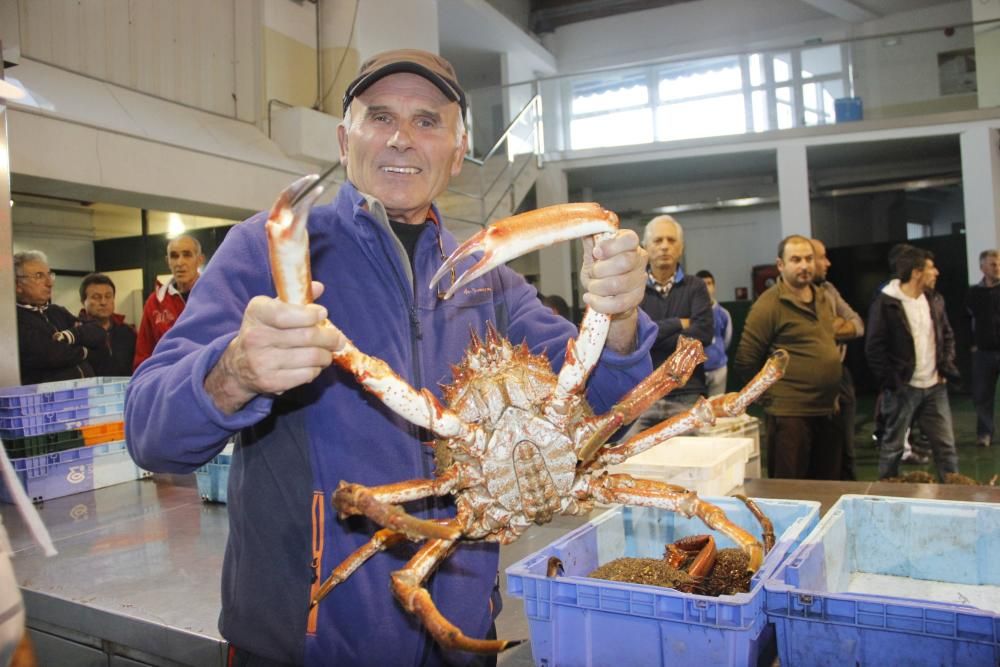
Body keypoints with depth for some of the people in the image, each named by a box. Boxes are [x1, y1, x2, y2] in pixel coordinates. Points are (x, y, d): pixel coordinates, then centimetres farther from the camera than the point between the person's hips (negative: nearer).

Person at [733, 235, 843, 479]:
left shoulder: (823, 299, 11)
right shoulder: (769, 304, -13)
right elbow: (745, 362, -13)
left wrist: (831, 394, 17)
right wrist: (773, 394, -3)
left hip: (826, 411, 8)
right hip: (789, 413, -7)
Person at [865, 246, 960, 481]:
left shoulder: (935, 300, 8)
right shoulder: (885, 304, -12)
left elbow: (947, 336, 20)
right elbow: (874, 349, -12)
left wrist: (947, 367, 7)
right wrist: (891, 382, -13)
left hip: (935, 387, 6)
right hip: (903, 389, -6)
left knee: (946, 444, 10)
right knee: (893, 445, 5)